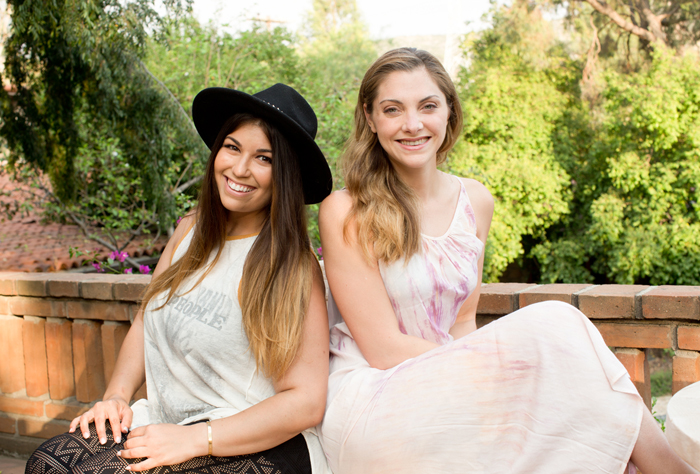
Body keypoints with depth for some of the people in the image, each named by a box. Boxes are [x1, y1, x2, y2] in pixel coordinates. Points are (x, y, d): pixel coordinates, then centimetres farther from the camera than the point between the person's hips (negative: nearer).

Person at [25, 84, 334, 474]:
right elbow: (147, 323, 17)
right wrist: (117, 395, -1)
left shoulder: (293, 266, -12)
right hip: (167, 422, 6)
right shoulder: (192, 230, 7)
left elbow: (306, 402, -15)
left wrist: (194, 439, -20)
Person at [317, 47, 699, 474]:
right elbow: (384, 349, -12)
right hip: (370, 403, -5)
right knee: (555, 326, -21)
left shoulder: (476, 201, 7)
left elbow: (462, 324, 11)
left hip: (442, 397, 5)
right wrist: (505, 368, -16)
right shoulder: (345, 212, -10)